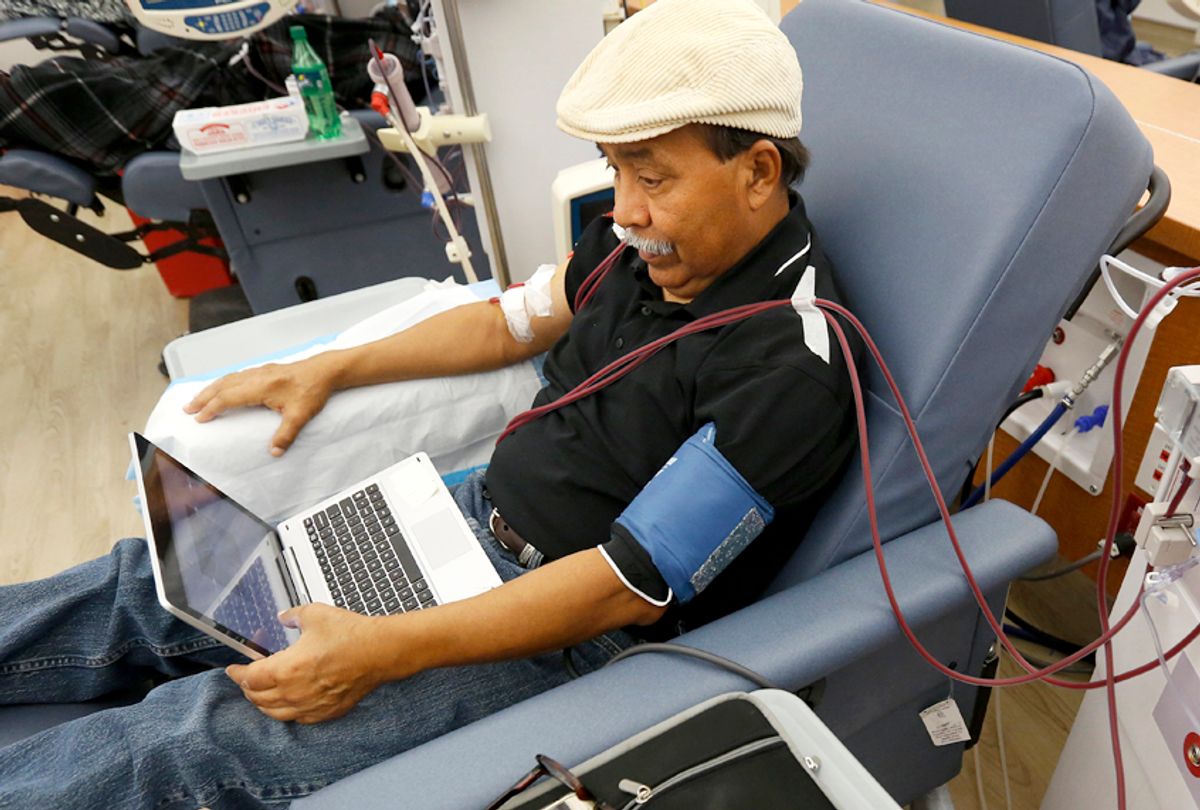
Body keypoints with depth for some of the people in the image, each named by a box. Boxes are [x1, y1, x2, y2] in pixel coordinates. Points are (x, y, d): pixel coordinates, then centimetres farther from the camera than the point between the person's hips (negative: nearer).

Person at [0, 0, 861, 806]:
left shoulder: (787, 366, -25)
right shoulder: (652, 237, 0)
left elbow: (630, 586, -25)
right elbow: (512, 321, 13)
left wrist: (385, 651, -24)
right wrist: (329, 370, 12)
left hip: (570, 633, -7)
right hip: (474, 518, 7)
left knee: (194, 739, -13)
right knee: (151, 581, 8)